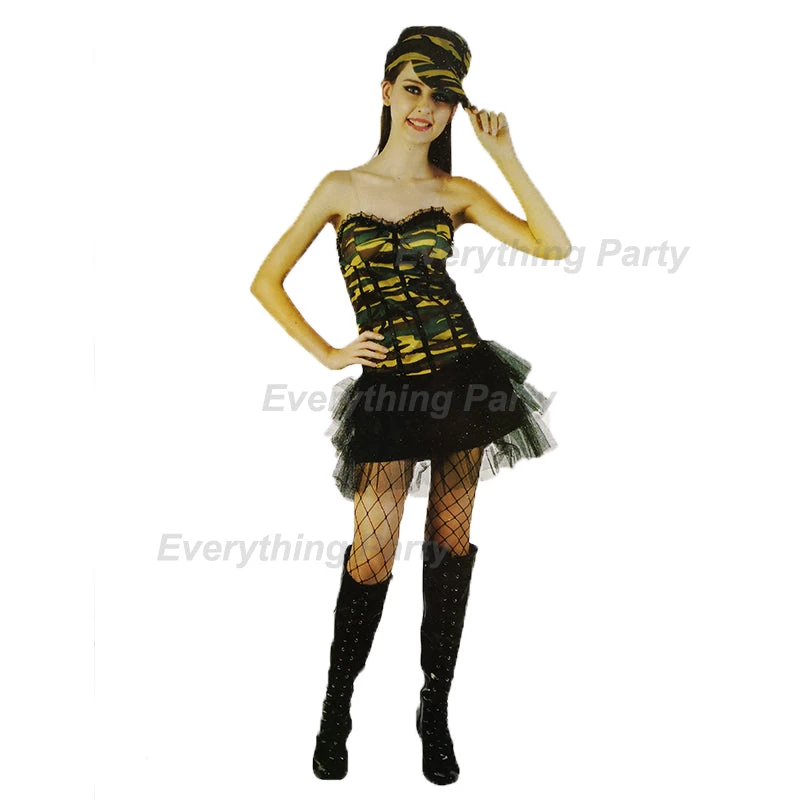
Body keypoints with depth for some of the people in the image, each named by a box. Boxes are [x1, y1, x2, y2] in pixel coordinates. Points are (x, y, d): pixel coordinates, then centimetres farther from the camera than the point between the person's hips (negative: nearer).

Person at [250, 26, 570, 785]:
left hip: (461, 374, 2)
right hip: (387, 388, -2)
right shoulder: (342, 188, 2)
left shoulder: (457, 193, 5)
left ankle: (435, 708, 23)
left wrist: (504, 153, -5)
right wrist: (328, 353, -1)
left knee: (450, 541, 8)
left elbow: (553, 245, -5)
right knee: (371, 558, -1)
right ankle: (336, 708, 21)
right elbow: (266, 282, 5)